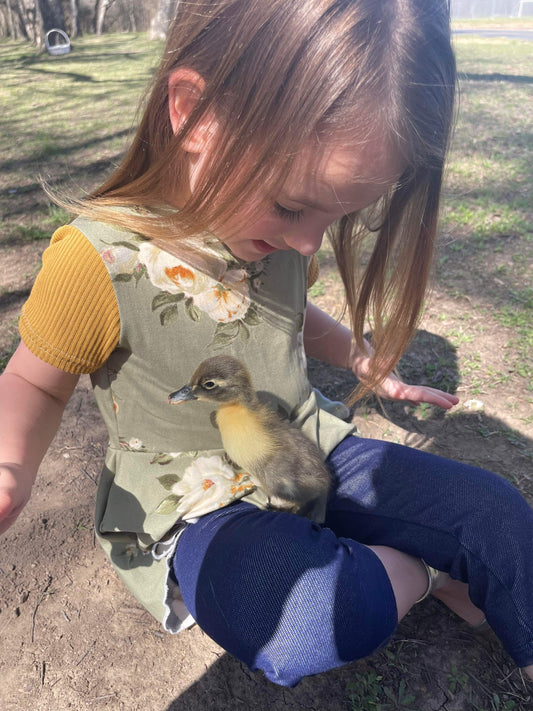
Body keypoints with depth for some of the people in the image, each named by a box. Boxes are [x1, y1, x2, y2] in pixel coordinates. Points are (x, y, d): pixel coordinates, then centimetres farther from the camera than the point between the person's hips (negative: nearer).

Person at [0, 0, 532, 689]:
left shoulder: (271, 223, -4)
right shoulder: (96, 261, -24)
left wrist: (365, 365, 8)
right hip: (198, 503, -4)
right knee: (297, 629, -34)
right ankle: (427, 574, -1)